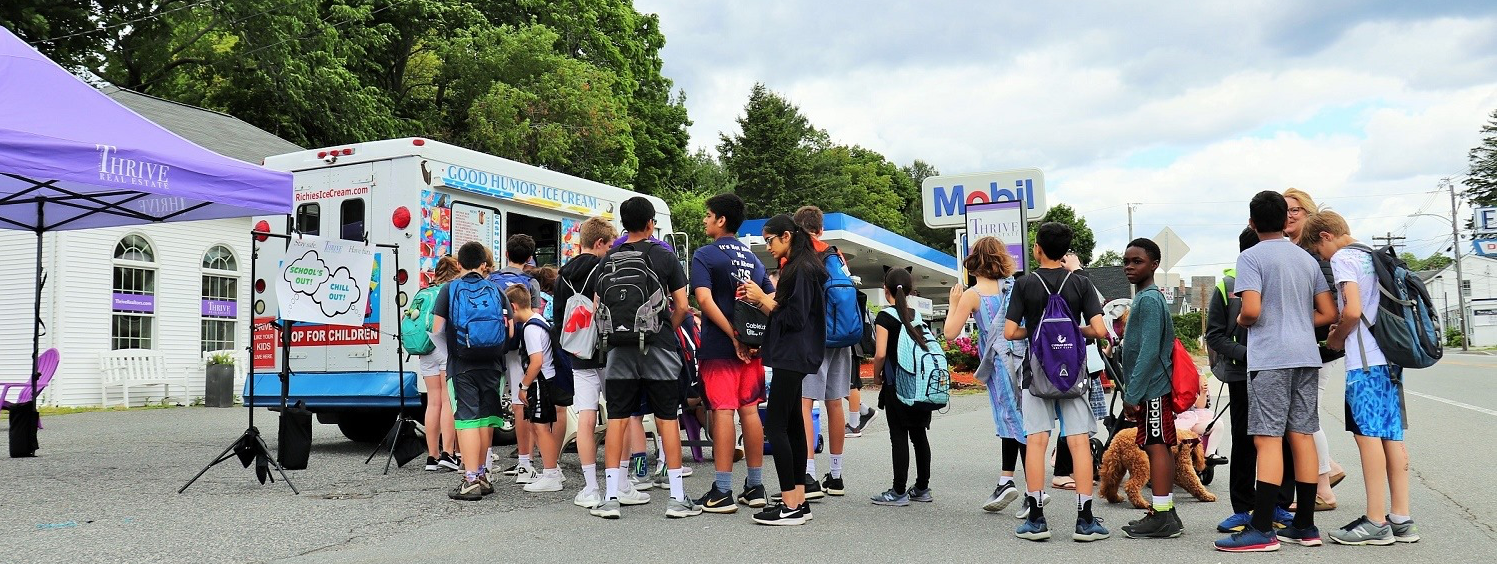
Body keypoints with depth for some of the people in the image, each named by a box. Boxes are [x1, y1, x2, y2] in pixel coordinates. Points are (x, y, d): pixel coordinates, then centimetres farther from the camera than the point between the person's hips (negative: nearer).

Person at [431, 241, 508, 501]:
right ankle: (482, 475, 23)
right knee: (486, 418, 13)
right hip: (491, 364, 3)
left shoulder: (449, 290, -2)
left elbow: (437, 329, -6)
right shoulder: (495, 290, 5)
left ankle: (471, 480, -8)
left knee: (466, 419, -3)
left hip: (461, 364, -3)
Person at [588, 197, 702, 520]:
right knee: (667, 418, 3)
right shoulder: (665, 257, -1)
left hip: (620, 348, 2)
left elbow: (597, 308, 4)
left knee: (617, 418, 6)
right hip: (659, 347, -2)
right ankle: (677, 497, 5)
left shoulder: (609, 260, 5)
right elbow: (681, 306, -2)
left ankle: (610, 497, 6)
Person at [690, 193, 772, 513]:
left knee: (723, 411, -5)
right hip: (751, 346, 6)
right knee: (750, 410, 10)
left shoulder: (705, 255, -5)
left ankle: (723, 492, -2)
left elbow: (705, 300, -18)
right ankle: (755, 487, 17)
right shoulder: (752, 258, 14)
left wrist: (734, 338, -17)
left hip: (719, 346, -6)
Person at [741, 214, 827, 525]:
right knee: (792, 424, 11)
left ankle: (791, 506, -9)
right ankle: (799, 500, 15)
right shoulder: (796, 267, 17)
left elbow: (795, 318, -18)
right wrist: (763, 301, 6)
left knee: (775, 424, -11)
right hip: (792, 356, 11)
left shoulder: (801, 269, -14)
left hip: (792, 356, -11)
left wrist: (764, 299, -10)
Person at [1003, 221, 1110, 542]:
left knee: (1036, 441, 3)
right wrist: (1077, 330, 11)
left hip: (1036, 371, -1)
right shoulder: (1081, 284, 0)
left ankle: (1036, 519, 4)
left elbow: (1010, 332, -7)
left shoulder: (1025, 285, -3)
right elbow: (1099, 330, -9)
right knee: (1079, 443, 2)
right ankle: (1085, 521, 4)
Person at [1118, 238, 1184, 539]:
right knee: (1161, 446, 12)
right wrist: (1133, 391, 20)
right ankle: (1167, 513, 18)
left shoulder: (1149, 300, -14)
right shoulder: (1148, 297, 18)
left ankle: (1161, 517, -5)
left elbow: (1149, 351, -20)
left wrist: (1132, 393, -18)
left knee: (1156, 445, -8)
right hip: (1157, 387, 10)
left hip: (1151, 388, -10)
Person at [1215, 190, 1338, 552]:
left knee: (1267, 439, -8)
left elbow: (1251, 310, -16)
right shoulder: (1307, 259, 14)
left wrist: (1240, 321, 4)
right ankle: (1305, 525, 14)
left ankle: (1261, 530, -9)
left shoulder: (1251, 257, -6)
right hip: (1306, 356, 6)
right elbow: (1328, 313, 12)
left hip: (1270, 357, -6)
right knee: (1301, 436, 9)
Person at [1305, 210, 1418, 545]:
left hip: (1365, 360, -8)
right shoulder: (1374, 256, 18)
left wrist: (1336, 339, 0)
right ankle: (1401, 520, 10)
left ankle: (1375, 523, -4)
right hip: (1391, 356, 8)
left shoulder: (1342, 258, -7)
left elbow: (1352, 310, -17)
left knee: (1368, 434, -6)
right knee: (1391, 435, 8)